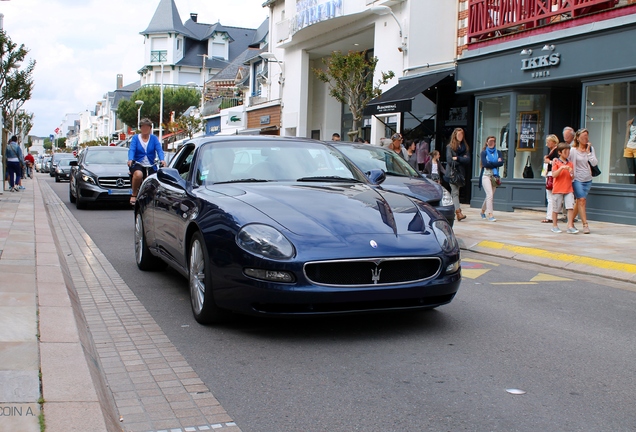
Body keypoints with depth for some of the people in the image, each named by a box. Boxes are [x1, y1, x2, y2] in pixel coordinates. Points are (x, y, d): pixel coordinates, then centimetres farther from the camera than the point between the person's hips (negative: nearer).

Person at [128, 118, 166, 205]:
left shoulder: (154, 138, 9)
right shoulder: (135, 138, 7)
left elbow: (159, 150, -6)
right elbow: (132, 150, -7)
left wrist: (162, 160, -26)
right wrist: (130, 159, -29)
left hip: (150, 166, 2)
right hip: (138, 164, -2)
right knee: (138, 174, -34)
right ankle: (134, 195, -15)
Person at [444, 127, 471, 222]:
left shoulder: (465, 147, 14)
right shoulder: (450, 147, 1)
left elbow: (468, 160, 2)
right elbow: (449, 160, -9)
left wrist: (457, 158, -10)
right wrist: (462, 160, -2)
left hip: (461, 173, 4)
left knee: (455, 192, 7)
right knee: (455, 192, -13)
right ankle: (458, 212, -23)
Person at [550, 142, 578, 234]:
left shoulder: (570, 164, 12)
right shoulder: (556, 163, -2)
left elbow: (572, 177, 17)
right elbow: (553, 175, -13)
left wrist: (572, 174, -6)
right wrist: (562, 168, -23)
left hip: (569, 189, 4)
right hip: (558, 189, -3)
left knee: (571, 207, -8)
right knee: (555, 208, 5)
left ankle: (570, 226, -6)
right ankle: (554, 226, 19)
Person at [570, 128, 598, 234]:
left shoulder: (591, 149, 6)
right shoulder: (573, 150, -5)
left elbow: (595, 163, -5)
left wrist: (588, 152, -9)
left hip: (588, 180, 4)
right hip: (577, 179, -4)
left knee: (579, 202, 10)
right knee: (582, 200, -13)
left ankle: (571, 221, 22)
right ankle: (585, 225, -12)